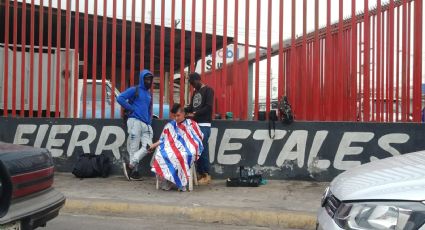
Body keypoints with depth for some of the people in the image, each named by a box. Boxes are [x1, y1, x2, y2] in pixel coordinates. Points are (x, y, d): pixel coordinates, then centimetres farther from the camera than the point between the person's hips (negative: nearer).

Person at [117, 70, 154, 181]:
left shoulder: (149, 93, 21)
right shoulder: (134, 90, 0)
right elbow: (120, 98, -11)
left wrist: (150, 121, 15)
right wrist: (131, 108, -10)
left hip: (146, 124, 7)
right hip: (135, 121, -7)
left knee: (147, 147, -5)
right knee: (134, 147, -4)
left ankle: (130, 165, 0)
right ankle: (135, 171, 3)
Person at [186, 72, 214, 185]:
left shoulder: (208, 90, -3)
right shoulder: (195, 92, 20)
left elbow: (208, 107, -13)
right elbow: (191, 107, 20)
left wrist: (195, 114, -17)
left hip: (204, 125, -7)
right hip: (195, 124, 8)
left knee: (203, 149, -9)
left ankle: (206, 175, -3)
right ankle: (199, 173, 11)